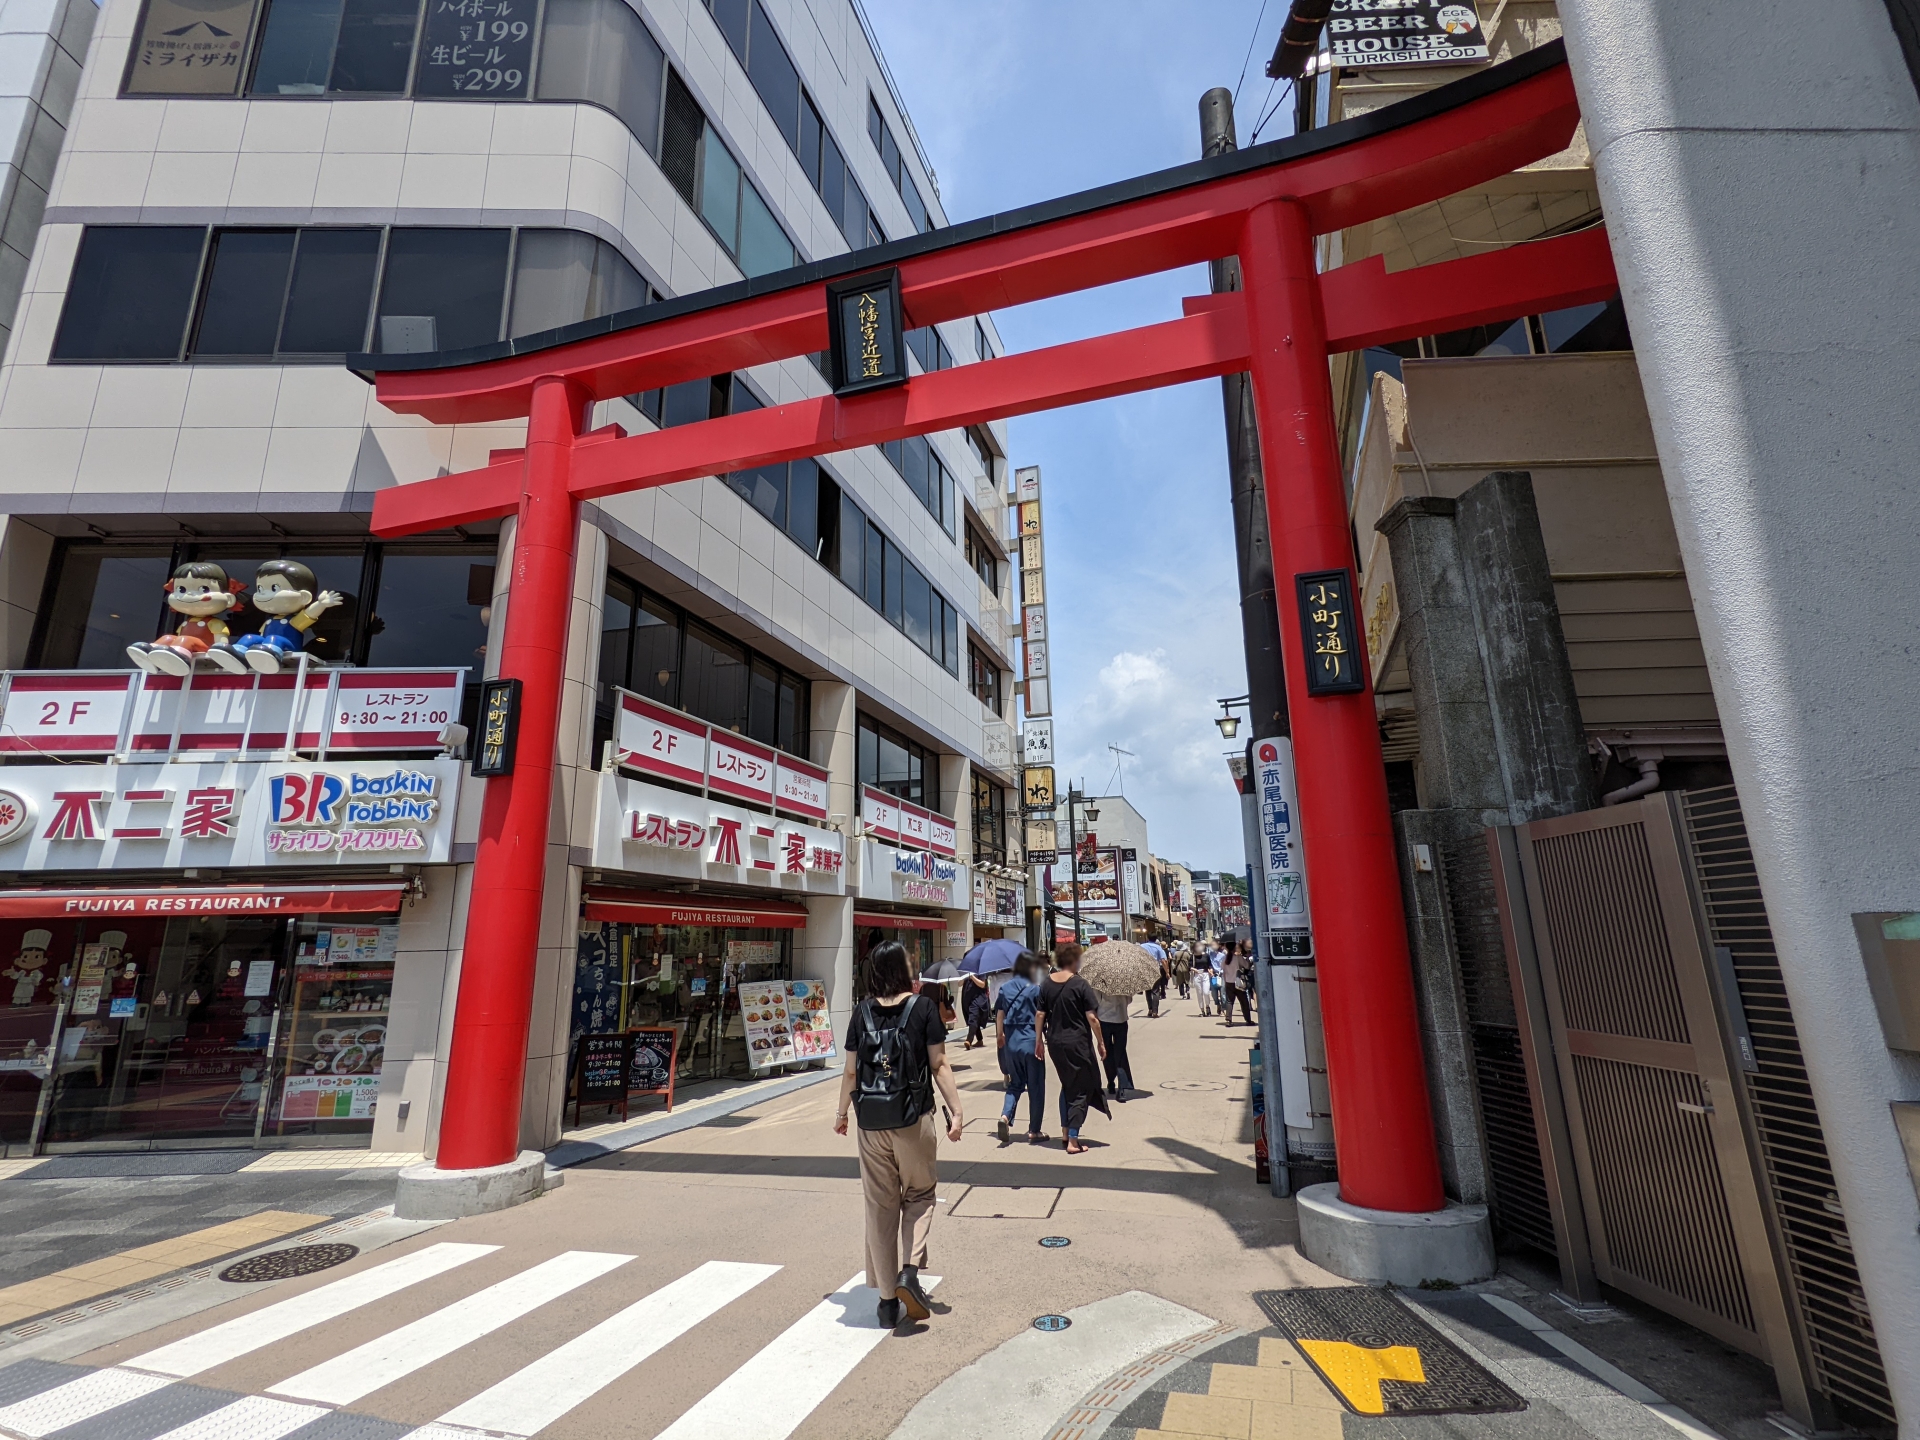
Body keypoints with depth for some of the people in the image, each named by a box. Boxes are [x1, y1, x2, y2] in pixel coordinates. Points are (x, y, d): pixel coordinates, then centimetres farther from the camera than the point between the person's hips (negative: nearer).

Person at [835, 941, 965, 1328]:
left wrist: (841, 1113, 18)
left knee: (880, 1207, 13)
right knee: (919, 1195, 19)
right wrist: (956, 1111, -2)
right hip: (913, 1120, -2)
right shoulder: (923, 1007, -6)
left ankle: (887, 1299, 21)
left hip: (871, 1122, 2)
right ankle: (910, 1270, 1)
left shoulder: (863, 1012, 1)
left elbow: (851, 1071, 5)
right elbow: (939, 1065, -7)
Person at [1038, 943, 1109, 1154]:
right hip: (1077, 1043, -5)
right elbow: (1092, 1018, -13)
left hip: (1055, 1043, 5)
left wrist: (1040, 1040, 11)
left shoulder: (1046, 984, 1)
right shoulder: (1080, 985, -13)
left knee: (1067, 1086, 23)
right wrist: (1100, 1042, -3)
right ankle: (1073, 1141, 5)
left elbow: (1040, 1014, 3)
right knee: (1080, 1090, 6)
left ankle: (1065, 1132, 29)